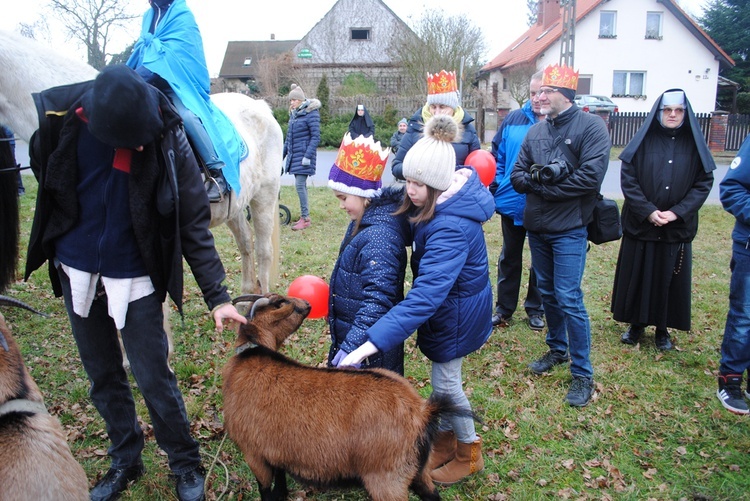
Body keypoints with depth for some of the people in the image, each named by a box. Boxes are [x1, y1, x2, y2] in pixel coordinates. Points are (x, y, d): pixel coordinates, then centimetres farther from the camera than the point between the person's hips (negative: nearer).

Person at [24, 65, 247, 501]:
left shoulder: (167, 138, -20)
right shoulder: (58, 114, -13)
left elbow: (193, 222, -15)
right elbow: (46, 178, 7)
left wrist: (217, 296, -17)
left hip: (134, 276, -3)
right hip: (77, 269, 4)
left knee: (153, 376, 3)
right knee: (103, 376, 16)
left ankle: (186, 464, 25)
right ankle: (125, 461, 37)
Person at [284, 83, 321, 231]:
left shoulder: (311, 113, -10)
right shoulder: (293, 114, 14)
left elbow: (315, 137, -14)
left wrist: (308, 156, -20)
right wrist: (283, 155, 20)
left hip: (304, 155, -8)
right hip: (294, 155, 8)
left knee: (300, 184, -12)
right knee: (301, 185, 10)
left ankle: (305, 218, -5)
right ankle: (304, 216, 17)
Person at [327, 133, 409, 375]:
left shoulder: (379, 238, -27)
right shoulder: (363, 223, 4)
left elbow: (378, 300, -30)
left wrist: (351, 345, -32)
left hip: (370, 347, -10)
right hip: (350, 333, 10)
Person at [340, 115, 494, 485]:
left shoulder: (451, 228, -38)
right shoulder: (446, 199, -9)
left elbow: (426, 295, -45)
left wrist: (371, 344, -49)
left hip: (457, 311, -9)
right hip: (448, 298, 9)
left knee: (445, 383, 10)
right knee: (443, 377, 22)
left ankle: (470, 452, 35)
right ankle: (445, 440, 44)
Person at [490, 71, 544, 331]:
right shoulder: (513, 119, 0)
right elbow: (498, 155, 6)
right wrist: (497, 187, -1)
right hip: (512, 202, 3)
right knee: (509, 257, 14)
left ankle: (535, 309, 30)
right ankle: (504, 307, 28)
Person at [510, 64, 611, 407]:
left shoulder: (591, 126, -9)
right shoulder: (536, 130, 9)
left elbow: (590, 176, -20)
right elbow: (517, 176, 6)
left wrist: (542, 185, -14)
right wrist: (536, 178, -16)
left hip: (569, 229, -6)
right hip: (536, 227, 6)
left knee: (569, 299, -6)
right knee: (547, 293, 16)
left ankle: (582, 374, 7)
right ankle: (558, 350, 36)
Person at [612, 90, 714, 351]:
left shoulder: (694, 144, 2)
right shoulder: (643, 141, -1)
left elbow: (704, 183, 0)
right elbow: (627, 179, -5)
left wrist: (677, 212, -12)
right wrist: (648, 211, -15)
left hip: (678, 228, 1)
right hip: (640, 224, -1)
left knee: (670, 278, 8)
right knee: (637, 275, 7)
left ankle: (662, 329, 23)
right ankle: (636, 324, 23)